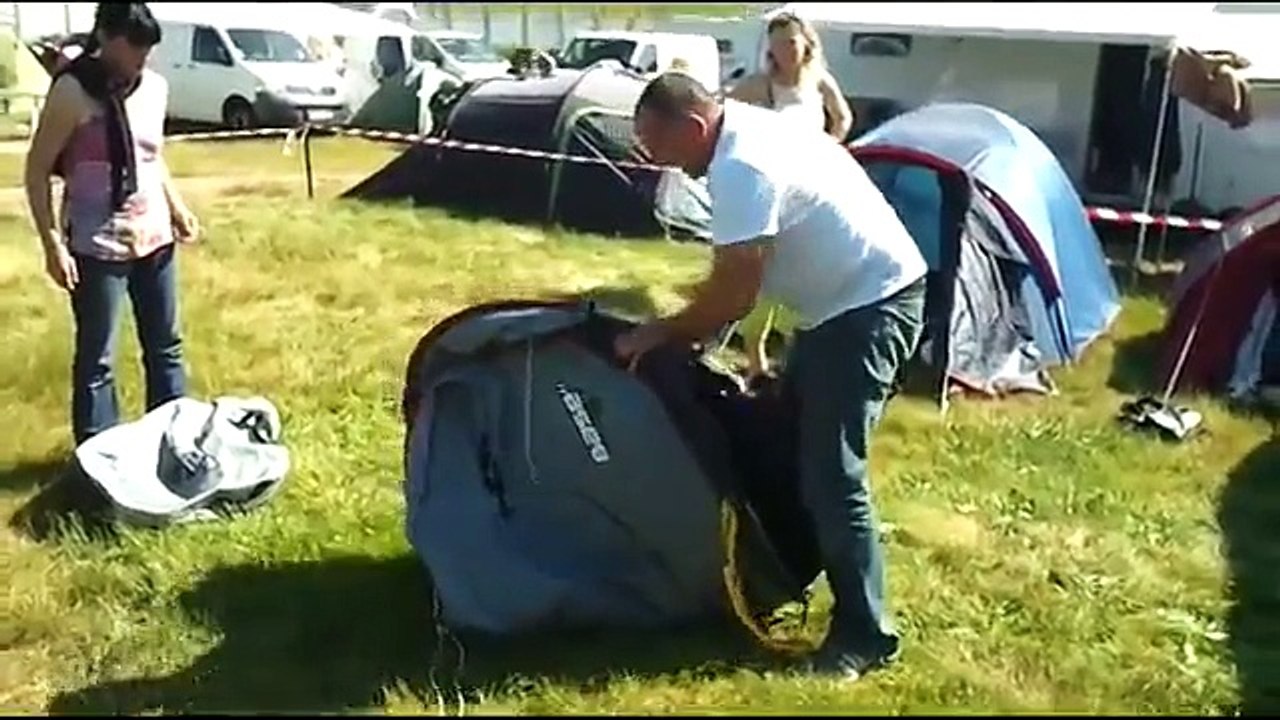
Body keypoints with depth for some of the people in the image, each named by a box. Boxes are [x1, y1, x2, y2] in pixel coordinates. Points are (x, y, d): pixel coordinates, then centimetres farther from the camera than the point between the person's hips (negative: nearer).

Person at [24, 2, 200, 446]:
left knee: (165, 345, 15)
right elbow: (37, 171, -10)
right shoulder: (72, 91, -13)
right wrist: (53, 244, -16)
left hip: (153, 237, 6)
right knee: (96, 358, 4)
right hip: (97, 246, -6)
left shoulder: (155, 87, 5)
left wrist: (177, 207, 8)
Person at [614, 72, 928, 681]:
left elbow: (734, 292, -25)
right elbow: (740, 279, 15)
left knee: (831, 473, -10)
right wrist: (688, 331, 11)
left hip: (872, 304, -11)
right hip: (843, 302, 11)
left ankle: (864, 635, 0)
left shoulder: (740, 167, -24)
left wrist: (663, 333, -11)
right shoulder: (749, 130, 9)